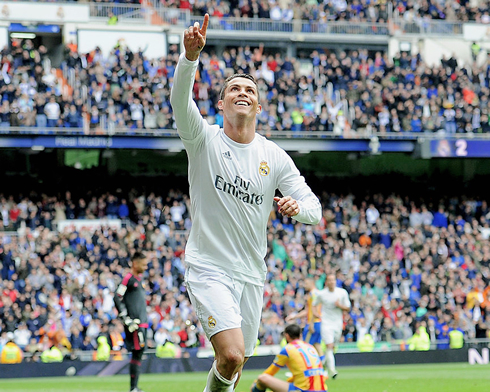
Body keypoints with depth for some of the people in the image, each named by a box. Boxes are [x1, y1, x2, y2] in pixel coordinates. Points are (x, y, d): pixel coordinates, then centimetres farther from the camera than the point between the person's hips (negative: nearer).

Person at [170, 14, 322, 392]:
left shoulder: (275, 157, 5)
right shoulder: (204, 139, -4)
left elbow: (315, 209, 3)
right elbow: (181, 100, -24)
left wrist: (298, 207, -22)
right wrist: (191, 56, -43)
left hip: (251, 275, 4)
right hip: (209, 270, -4)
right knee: (231, 357, -24)